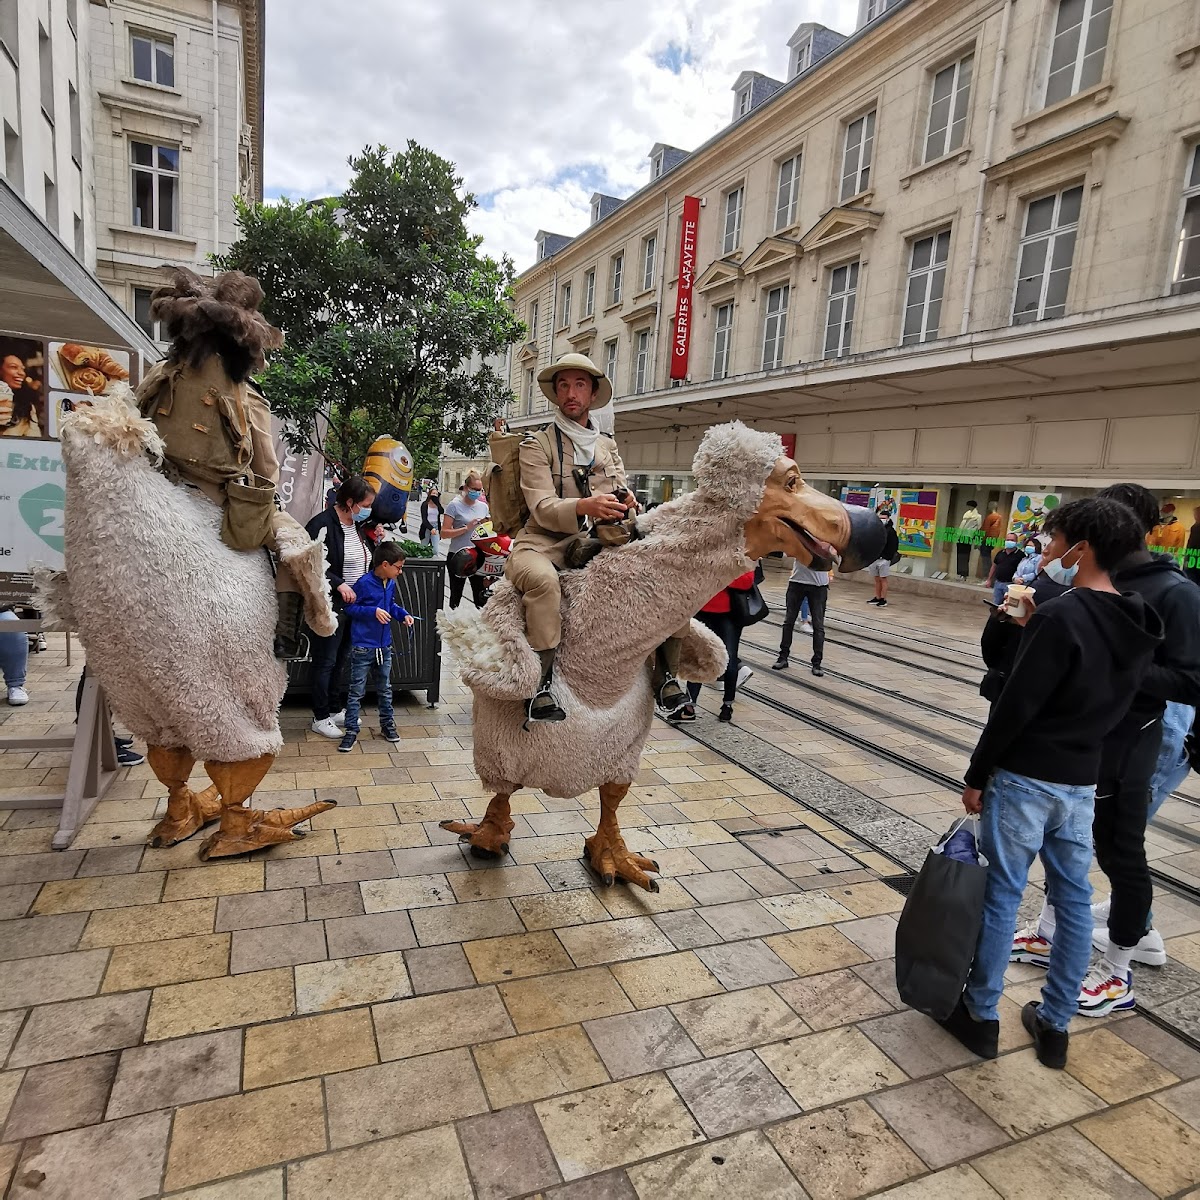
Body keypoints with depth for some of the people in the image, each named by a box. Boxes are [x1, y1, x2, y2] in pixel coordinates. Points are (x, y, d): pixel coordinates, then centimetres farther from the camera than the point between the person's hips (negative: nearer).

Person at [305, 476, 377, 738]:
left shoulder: (357, 524, 7)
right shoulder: (322, 524, -18)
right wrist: (339, 584, -25)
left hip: (353, 604, 8)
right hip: (331, 605, -8)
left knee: (341, 660, 18)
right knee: (325, 662, 5)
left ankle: (336, 709, 32)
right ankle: (320, 718, 18)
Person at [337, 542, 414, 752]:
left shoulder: (391, 584, 4)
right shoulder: (365, 583, -17)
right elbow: (350, 608, -13)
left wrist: (403, 615, 3)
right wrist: (373, 611, -23)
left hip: (384, 645, 7)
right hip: (363, 647, -6)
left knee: (385, 688, 18)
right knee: (357, 691, 2)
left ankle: (387, 723, 31)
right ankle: (351, 731, 10)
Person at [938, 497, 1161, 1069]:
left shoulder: (1059, 618, -20)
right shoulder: (1136, 626, 5)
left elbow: (1014, 707, -19)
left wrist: (976, 777, -9)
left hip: (1026, 778, -7)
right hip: (1082, 781, 7)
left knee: (1002, 896, 5)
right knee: (1074, 900, 14)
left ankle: (981, 1015, 18)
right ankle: (1055, 1024, 27)